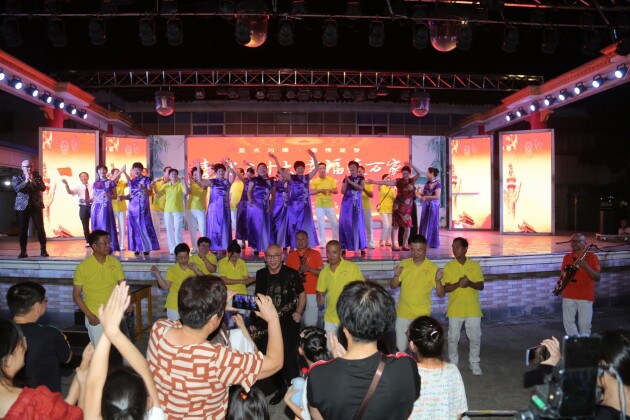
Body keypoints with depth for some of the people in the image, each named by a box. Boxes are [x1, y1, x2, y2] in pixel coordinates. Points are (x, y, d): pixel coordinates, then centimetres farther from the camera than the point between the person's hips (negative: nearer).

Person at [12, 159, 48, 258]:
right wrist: (26, 181, -20)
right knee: (23, 229, -1)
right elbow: (16, 188, -10)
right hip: (23, 206, 0)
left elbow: (43, 188, -4)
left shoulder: (37, 177, 9)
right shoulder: (16, 177, 6)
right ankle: (23, 251, 5)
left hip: (36, 206, 1)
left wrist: (33, 181, -16)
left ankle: (43, 250, 4)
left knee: (40, 228, -3)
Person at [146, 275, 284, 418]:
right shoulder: (216, 359, -37)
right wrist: (273, 318, -14)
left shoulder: (158, 329, -22)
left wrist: (217, 306, -1)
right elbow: (275, 362, -25)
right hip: (202, 415, -5)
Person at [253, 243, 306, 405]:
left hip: (288, 323, -4)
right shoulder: (260, 274, 3)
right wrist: (254, 321, 10)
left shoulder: (291, 274, -9)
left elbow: (302, 295, 2)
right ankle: (281, 388, 33)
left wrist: (298, 312, -14)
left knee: (289, 359, -5)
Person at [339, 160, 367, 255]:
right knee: (345, 224, -3)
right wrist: (346, 182, -10)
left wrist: (351, 182, -17)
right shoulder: (346, 178, 10)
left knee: (358, 224, -4)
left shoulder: (361, 178, 6)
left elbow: (361, 187, -13)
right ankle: (344, 247, -1)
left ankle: (362, 247, -3)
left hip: (357, 204, -1)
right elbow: (342, 191, 2)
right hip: (346, 203, 2)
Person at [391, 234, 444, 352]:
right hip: (403, 314, 2)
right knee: (401, 348, 13)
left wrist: (438, 281, -27)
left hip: (422, 316, -2)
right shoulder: (403, 264, -2)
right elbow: (393, 286, 3)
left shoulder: (432, 267, -9)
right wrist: (396, 276, -18)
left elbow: (441, 294, -8)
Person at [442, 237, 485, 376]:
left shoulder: (475, 265, -1)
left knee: (475, 338, 8)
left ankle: (474, 363, 26)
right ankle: (453, 363, 24)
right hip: (455, 309, 0)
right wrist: (458, 284, -24)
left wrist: (469, 283, -21)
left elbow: (481, 286, -1)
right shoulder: (448, 266, -3)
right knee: (453, 338, 7)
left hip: (473, 309, 1)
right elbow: (445, 289, -7)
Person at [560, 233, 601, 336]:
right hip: (568, 295, 4)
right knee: (568, 321, 5)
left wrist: (586, 267, -25)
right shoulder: (567, 257, 7)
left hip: (586, 296, -3)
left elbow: (597, 278, -10)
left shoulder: (592, 257, -4)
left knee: (584, 323, -2)